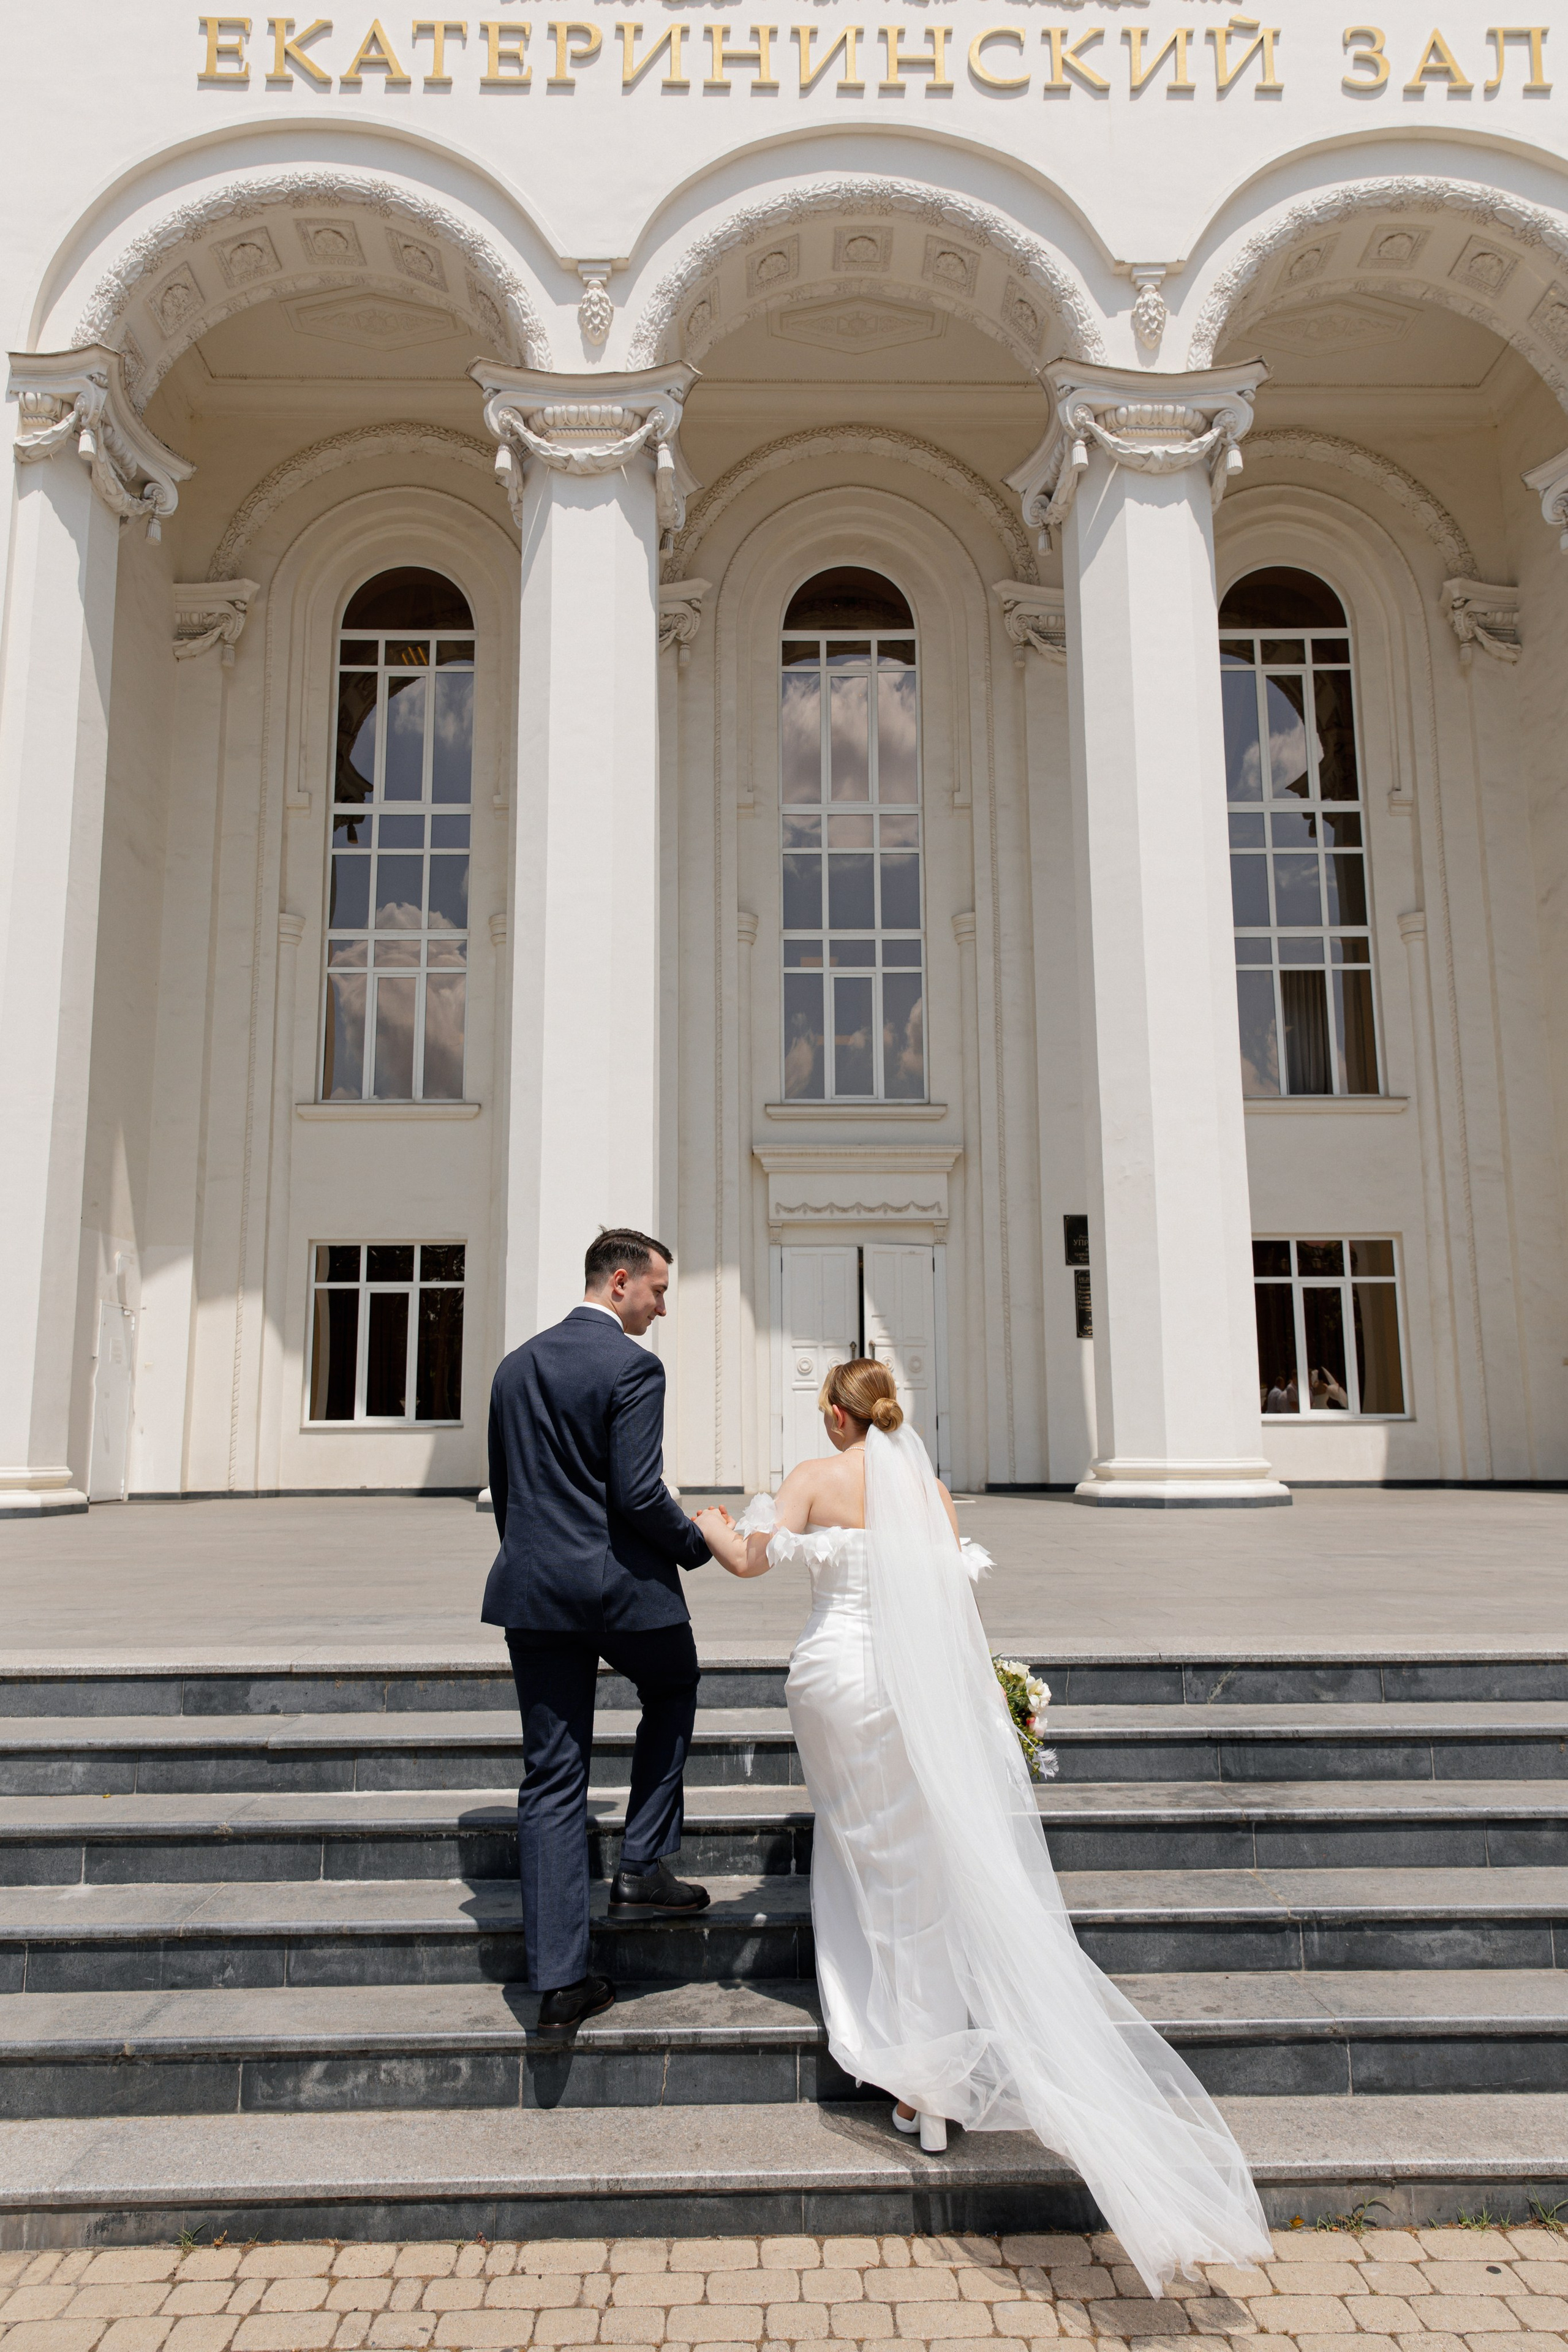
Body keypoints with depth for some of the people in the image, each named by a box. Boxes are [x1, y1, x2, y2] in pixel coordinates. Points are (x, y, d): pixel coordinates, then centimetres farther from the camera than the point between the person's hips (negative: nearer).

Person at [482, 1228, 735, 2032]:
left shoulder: (515, 1366, 11)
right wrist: (700, 1540, -2)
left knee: (551, 1778, 8)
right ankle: (642, 1868, 22)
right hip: (620, 1585, -6)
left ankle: (558, 1980, 10)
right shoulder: (632, 1367, -12)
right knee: (672, 1693, 25)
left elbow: (502, 1489, 15)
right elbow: (638, 1493, -18)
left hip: (531, 1588, 6)